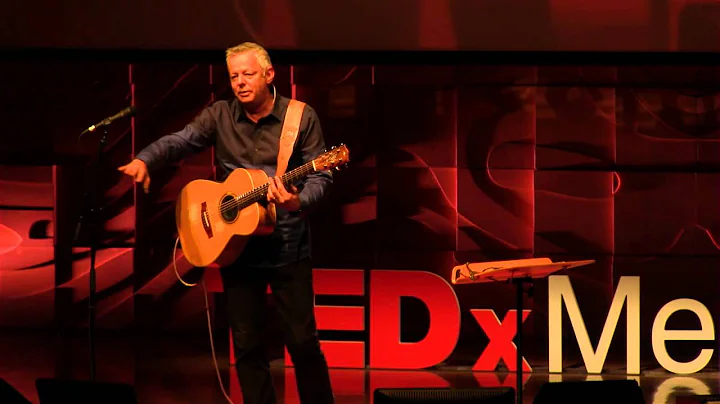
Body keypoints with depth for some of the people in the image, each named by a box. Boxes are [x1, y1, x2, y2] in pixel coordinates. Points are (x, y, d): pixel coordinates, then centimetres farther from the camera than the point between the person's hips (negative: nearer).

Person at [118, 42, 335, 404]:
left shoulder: (301, 117, -3)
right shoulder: (219, 116, 4)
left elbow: (320, 176, -5)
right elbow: (179, 141, -8)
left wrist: (298, 202, -26)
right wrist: (144, 160, -29)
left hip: (287, 246, -3)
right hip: (234, 245, 3)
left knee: (302, 340, -2)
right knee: (246, 343, 5)